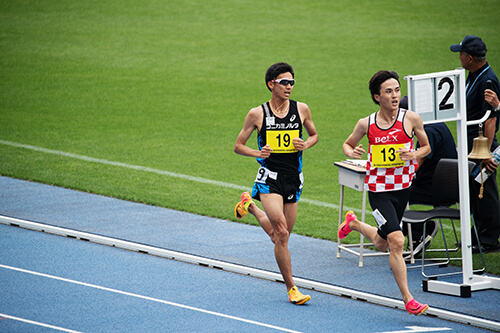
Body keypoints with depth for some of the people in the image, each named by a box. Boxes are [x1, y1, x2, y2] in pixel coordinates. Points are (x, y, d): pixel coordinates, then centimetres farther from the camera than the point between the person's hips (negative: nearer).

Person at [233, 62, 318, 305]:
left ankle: (250, 205, 37)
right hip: (269, 178, -4)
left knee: (281, 235, 11)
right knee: (281, 234, -17)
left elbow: (314, 135, 18)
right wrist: (258, 153, -16)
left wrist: (306, 145, -5)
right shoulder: (257, 114, -5)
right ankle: (291, 287, -5)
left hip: (293, 178, 4)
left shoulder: (301, 109, 1)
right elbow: (238, 145, 3)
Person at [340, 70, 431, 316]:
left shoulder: (411, 119, -7)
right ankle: (408, 299, -10)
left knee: (383, 244, 19)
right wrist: (351, 152, -12)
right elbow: (348, 144, 11)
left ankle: (354, 223, 51)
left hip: (403, 187, 3)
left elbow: (426, 147, 7)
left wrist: (413, 155, -14)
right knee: (397, 241, -17)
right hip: (378, 190, -3)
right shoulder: (366, 124, -7)